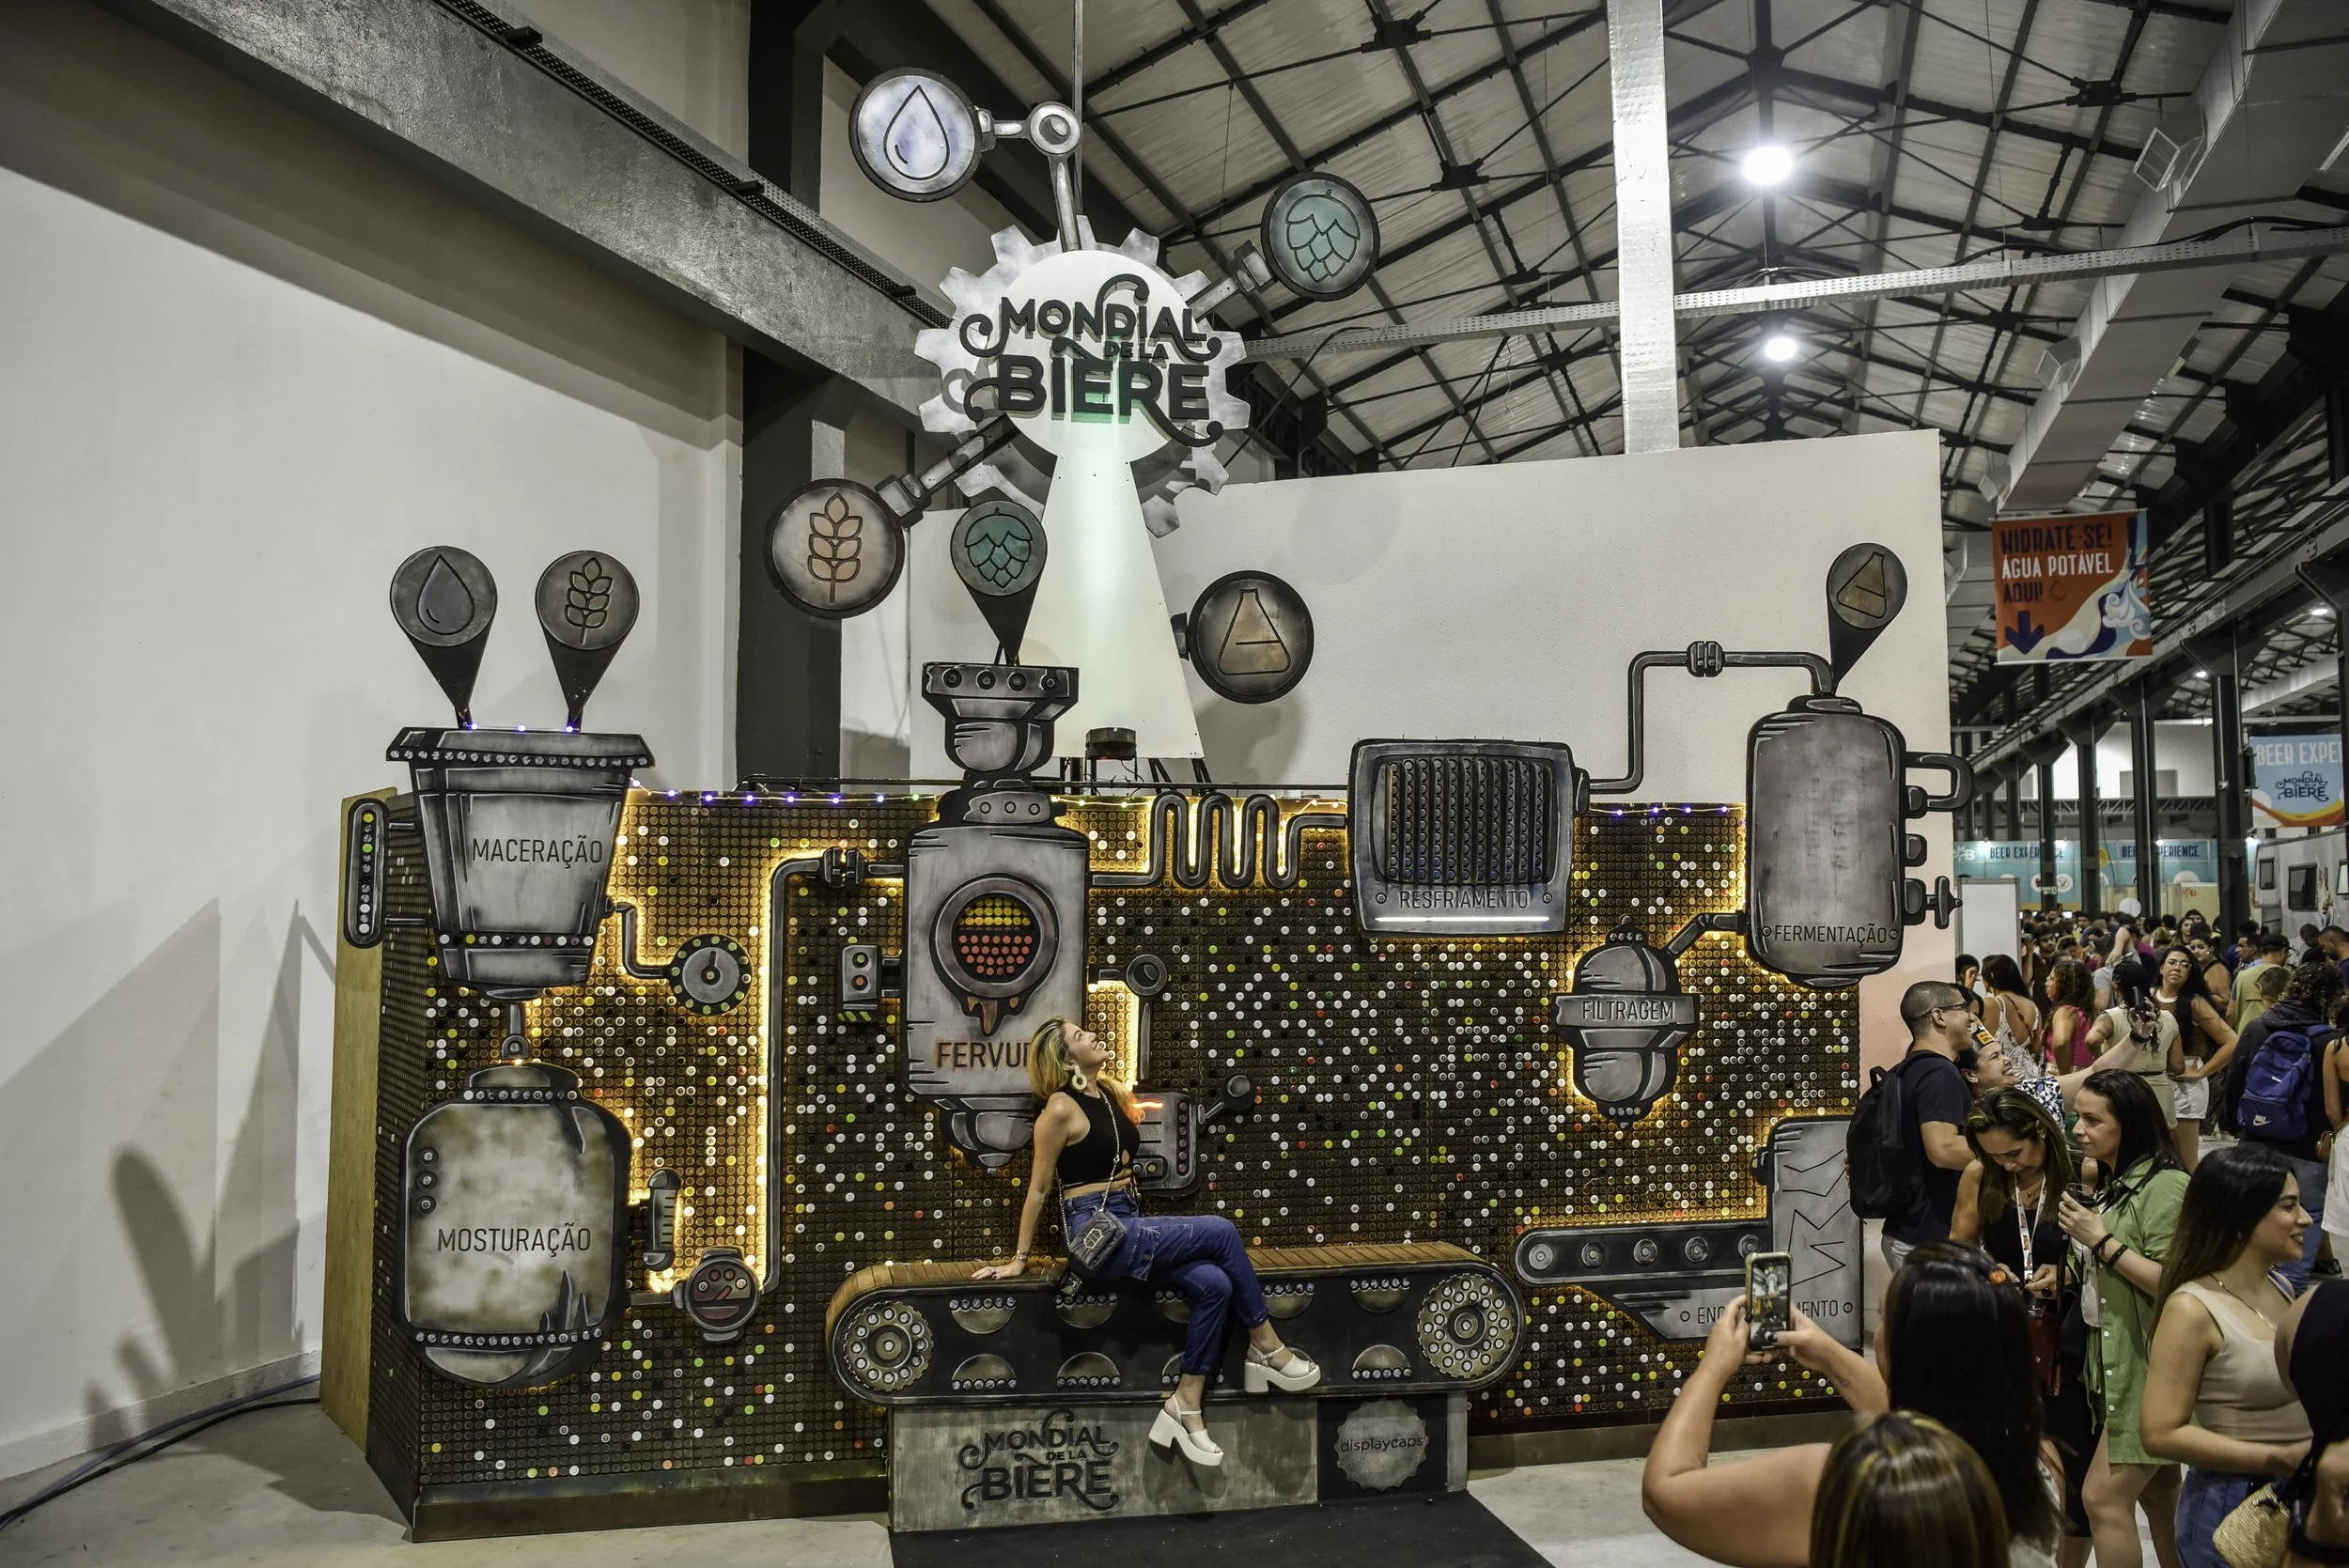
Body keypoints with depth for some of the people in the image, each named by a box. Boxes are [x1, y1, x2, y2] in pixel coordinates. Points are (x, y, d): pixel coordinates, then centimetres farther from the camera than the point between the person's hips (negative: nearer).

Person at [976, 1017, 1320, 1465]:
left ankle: (1186, 1404, -6)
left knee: (1214, 1284, -16)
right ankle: (1266, 1346, -2)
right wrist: (1019, 1259, -2)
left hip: (1129, 1223, 8)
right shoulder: (1060, 1109, -13)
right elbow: (1038, 1190, -6)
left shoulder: (1114, 1093, 9)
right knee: (1221, 1232, -17)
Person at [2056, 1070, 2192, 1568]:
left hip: (2149, 1369, -9)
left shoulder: (2165, 1186, -17)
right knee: (2157, 1493, 15)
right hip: (2121, 1362, 9)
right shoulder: (2115, 1183, 11)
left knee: (2103, 1497, -7)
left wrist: (2101, 1240, -20)